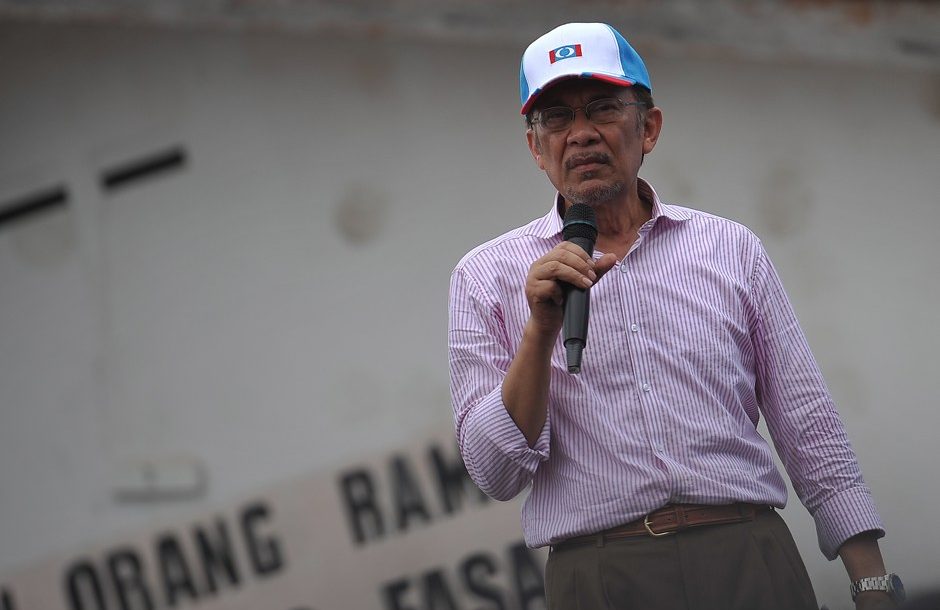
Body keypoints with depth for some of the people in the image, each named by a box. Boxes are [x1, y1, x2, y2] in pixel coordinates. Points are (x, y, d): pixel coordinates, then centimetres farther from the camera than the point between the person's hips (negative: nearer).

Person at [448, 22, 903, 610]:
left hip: (749, 560, 1)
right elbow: (496, 472, -2)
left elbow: (813, 435, 10)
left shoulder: (731, 250, 10)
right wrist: (541, 329, -14)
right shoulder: (487, 276, 7)